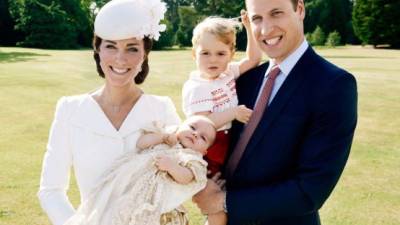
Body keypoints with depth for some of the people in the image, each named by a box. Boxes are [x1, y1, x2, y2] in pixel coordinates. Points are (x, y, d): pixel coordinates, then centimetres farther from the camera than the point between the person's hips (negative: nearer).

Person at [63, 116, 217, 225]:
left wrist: (172, 166, -25)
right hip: (128, 191, 4)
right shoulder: (160, 142, 21)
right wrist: (165, 135, 5)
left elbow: (186, 177, -7)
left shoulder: (193, 158, 11)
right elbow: (140, 143, 6)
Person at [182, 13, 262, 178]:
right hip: (210, 147, -7)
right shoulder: (196, 88, -20)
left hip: (232, 142, 7)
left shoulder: (228, 72, 2)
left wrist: (249, 28, -3)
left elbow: (253, 59, 6)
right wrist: (233, 113, -26)